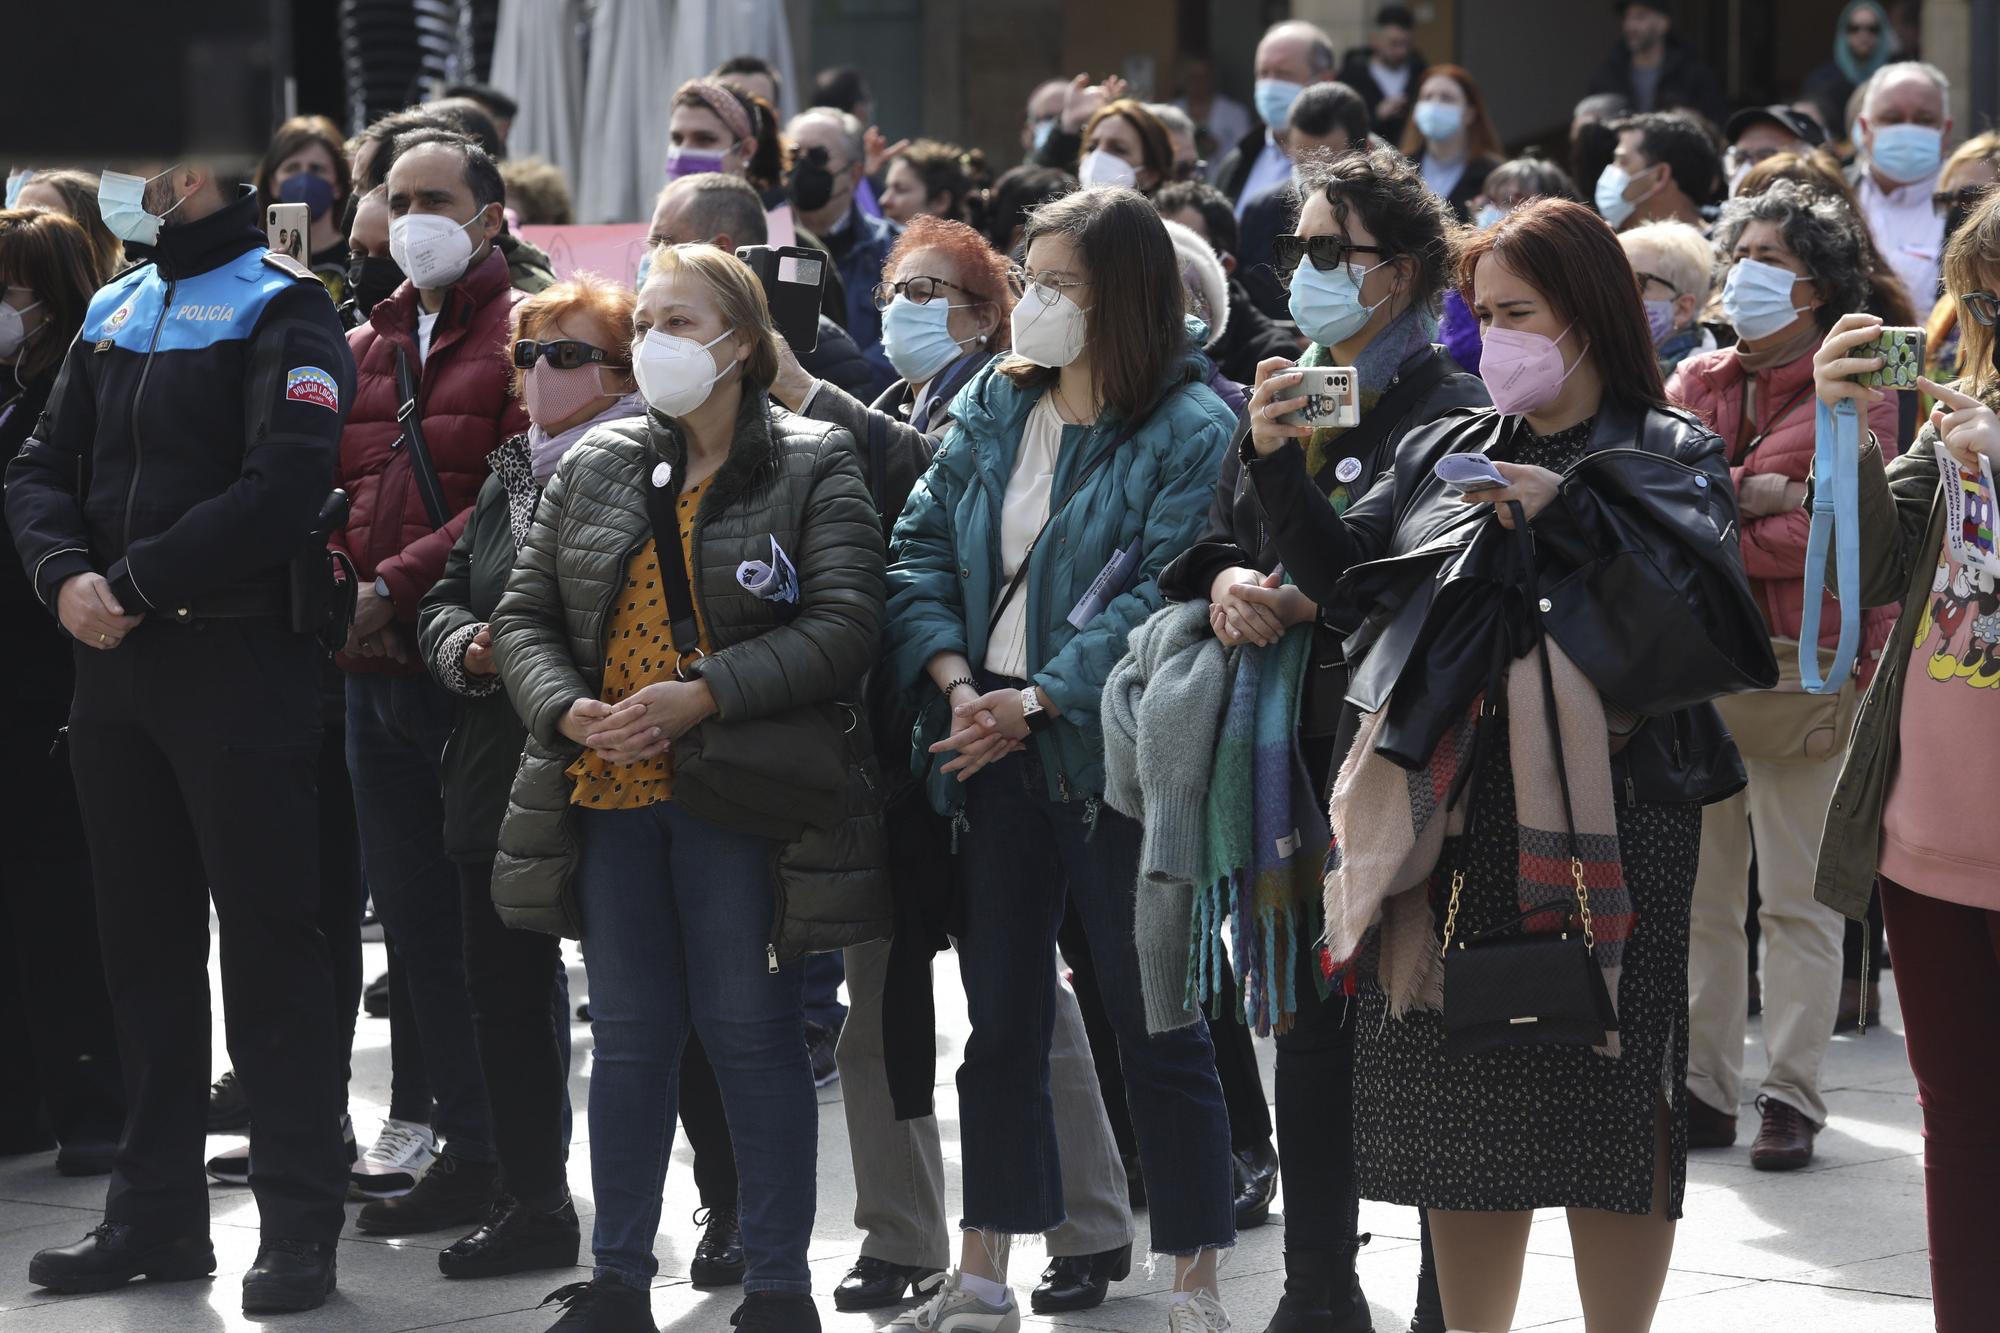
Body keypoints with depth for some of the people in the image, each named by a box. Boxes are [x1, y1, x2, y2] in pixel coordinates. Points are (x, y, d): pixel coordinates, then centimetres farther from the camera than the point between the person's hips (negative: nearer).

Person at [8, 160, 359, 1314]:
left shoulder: (279, 310, -7)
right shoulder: (114, 312, 15)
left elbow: (286, 485, -19)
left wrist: (137, 583, -17)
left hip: (241, 665, -7)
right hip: (116, 669, 7)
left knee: (268, 943, -4)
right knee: (145, 938, 11)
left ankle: (300, 1227, 1)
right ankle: (158, 1210, 19)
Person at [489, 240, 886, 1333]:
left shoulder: (811, 468, -1)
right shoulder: (596, 467, 12)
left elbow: (842, 629, -11)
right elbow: (523, 616, 11)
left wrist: (701, 694, -19)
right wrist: (569, 709, -9)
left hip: (739, 792, -4)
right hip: (611, 792, 4)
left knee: (749, 1028, -2)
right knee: (629, 1035, 9)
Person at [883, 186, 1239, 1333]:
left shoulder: (1192, 430, -9)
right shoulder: (994, 408, 10)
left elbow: (1163, 595, -16)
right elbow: (924, 547, 7)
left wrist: (1035, 699, -19)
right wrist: (958, 681, -9)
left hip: (1112, 754, -6)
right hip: (996, 754, 6)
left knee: (1158, 1024, -1)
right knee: (1000, 1019, 12)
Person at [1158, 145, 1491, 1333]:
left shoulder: (1450, 413, -8)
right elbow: (1213, 545, 19)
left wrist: (1310, 598, -18)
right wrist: (1226, 581, -3)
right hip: (1294, 746, 7)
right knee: (1308, 1021, 11)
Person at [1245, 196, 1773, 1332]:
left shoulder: (1672, 456, 3)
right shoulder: (1446, 450, 15)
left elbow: (1705, 609, -12)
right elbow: (1346, 581, 9)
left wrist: (1568, 514, -17)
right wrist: (1280, 466, -4)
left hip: (1610, 812, -4)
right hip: (1456, 814, 4)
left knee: (1608, 1093, -1)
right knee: (1461, 1094, 7)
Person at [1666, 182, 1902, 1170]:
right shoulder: (1695, 384, 14)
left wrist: (1701, 529, -9)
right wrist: (1745, 495, -12)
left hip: (1798, 670, -5)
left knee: (1797, 898, -1)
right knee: (1697, 893, 7)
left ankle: (1792, 1099, 2)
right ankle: (1705, 1090, 12)